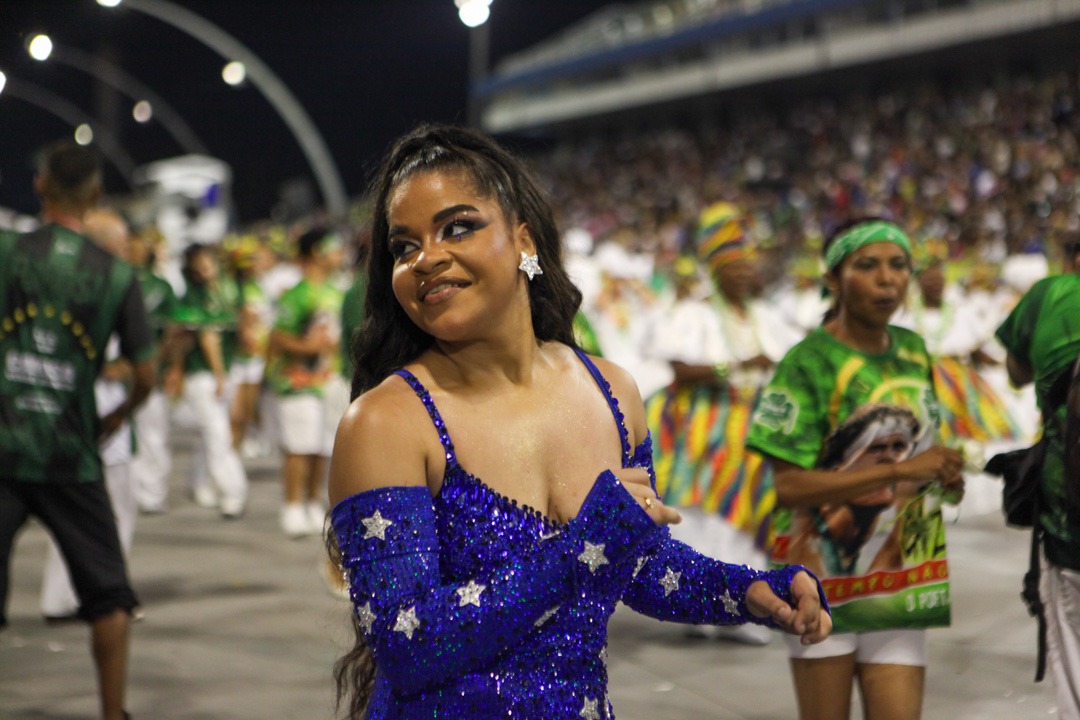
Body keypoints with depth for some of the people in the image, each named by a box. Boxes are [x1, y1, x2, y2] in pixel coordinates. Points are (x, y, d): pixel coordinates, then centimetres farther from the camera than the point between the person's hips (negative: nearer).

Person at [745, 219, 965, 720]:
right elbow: (788, 485, -18)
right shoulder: (808, 362, -11)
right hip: (823, 573, -5)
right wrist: (900, 471, -21)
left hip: (899, 574, 5)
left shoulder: (913, 352, 10)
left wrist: (944, 474, 0)